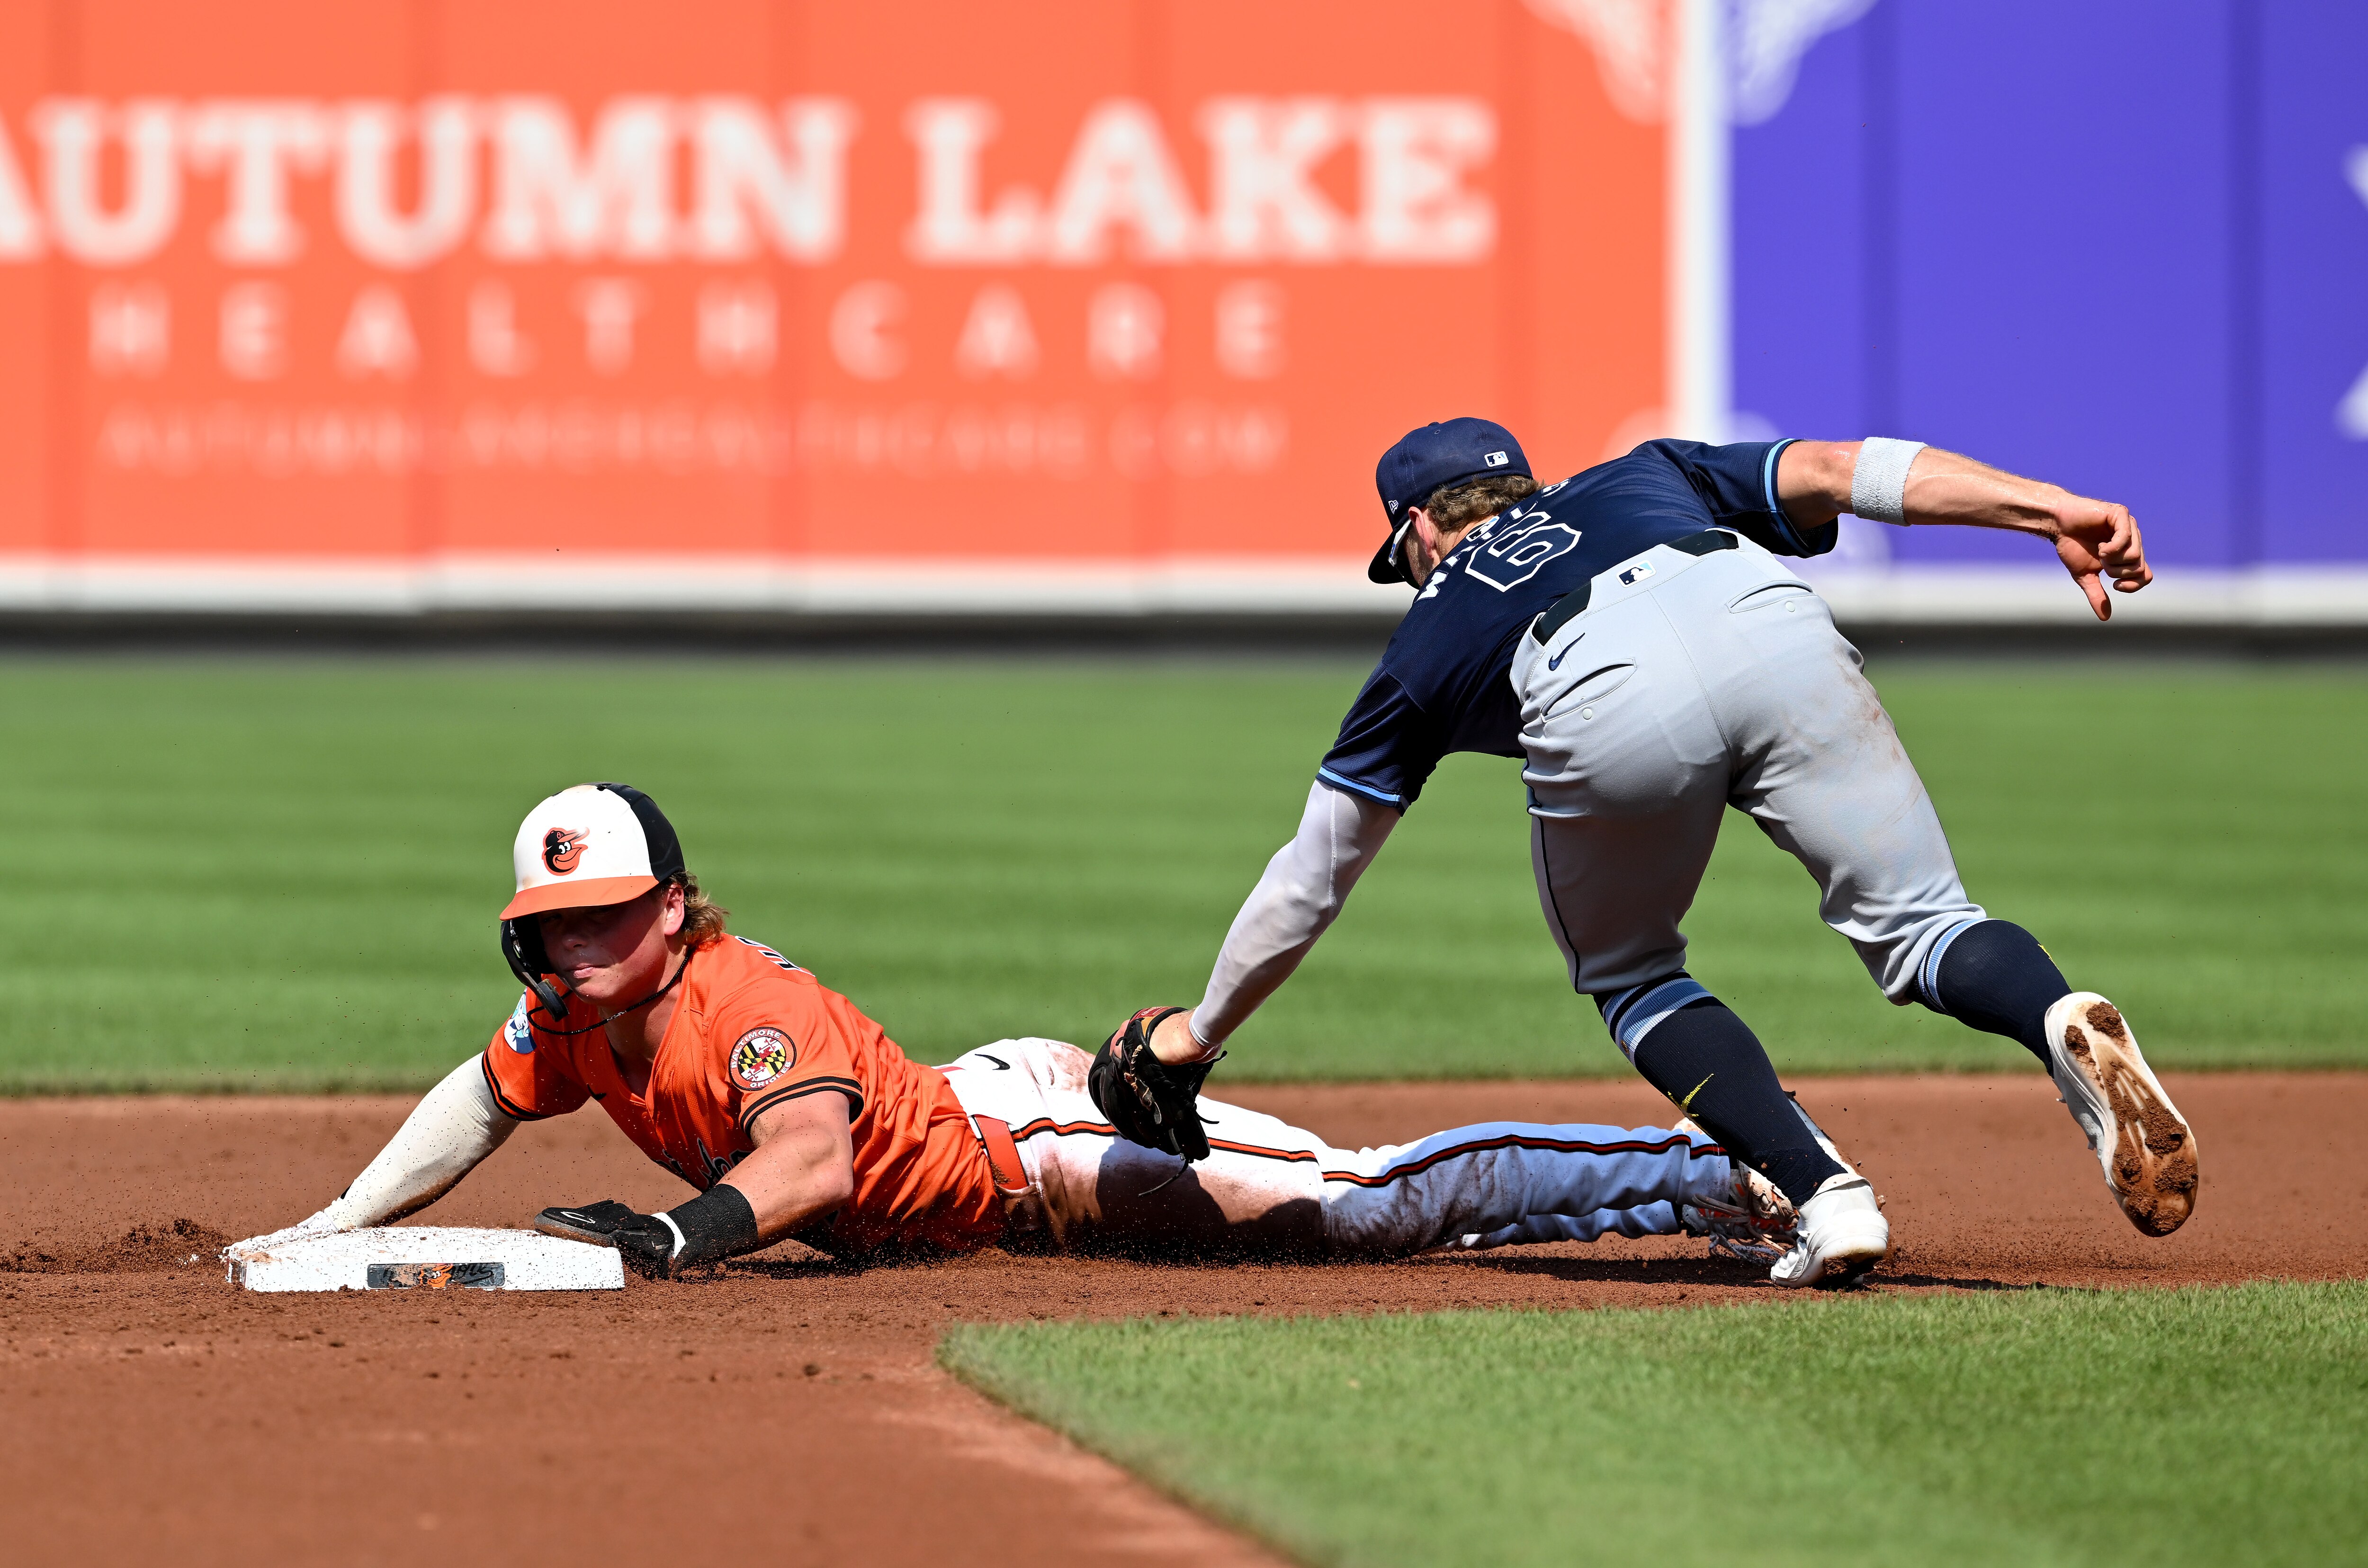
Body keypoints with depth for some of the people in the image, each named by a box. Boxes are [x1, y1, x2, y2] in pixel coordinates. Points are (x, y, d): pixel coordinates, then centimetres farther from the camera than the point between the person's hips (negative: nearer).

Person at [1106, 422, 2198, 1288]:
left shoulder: (1429, 637, 39)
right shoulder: (1644, 480, 43)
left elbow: (1309, 879, 45)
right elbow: (1837, 471, 24)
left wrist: (1200, 1036, 58)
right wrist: (2056, 512, 15)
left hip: (1606, 710, -1)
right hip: (1772, 628, 1)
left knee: (1630, 980, 24)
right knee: (1921, 927, 8)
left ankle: (1826, 1194, 3)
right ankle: (2065, 1027, -28)